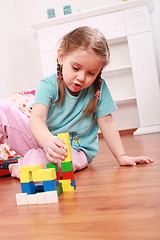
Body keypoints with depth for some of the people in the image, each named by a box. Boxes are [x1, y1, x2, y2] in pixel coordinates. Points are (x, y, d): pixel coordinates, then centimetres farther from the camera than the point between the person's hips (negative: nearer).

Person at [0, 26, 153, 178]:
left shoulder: (98, 88, -10)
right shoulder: (48, 85, -14)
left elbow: (106, 123, -3)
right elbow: (37, 118, -28)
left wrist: (122, 157, -5)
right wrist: (47, 140, -50)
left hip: (75, 150, 0)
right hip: (41, 138, 1)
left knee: (36, 161, -37)